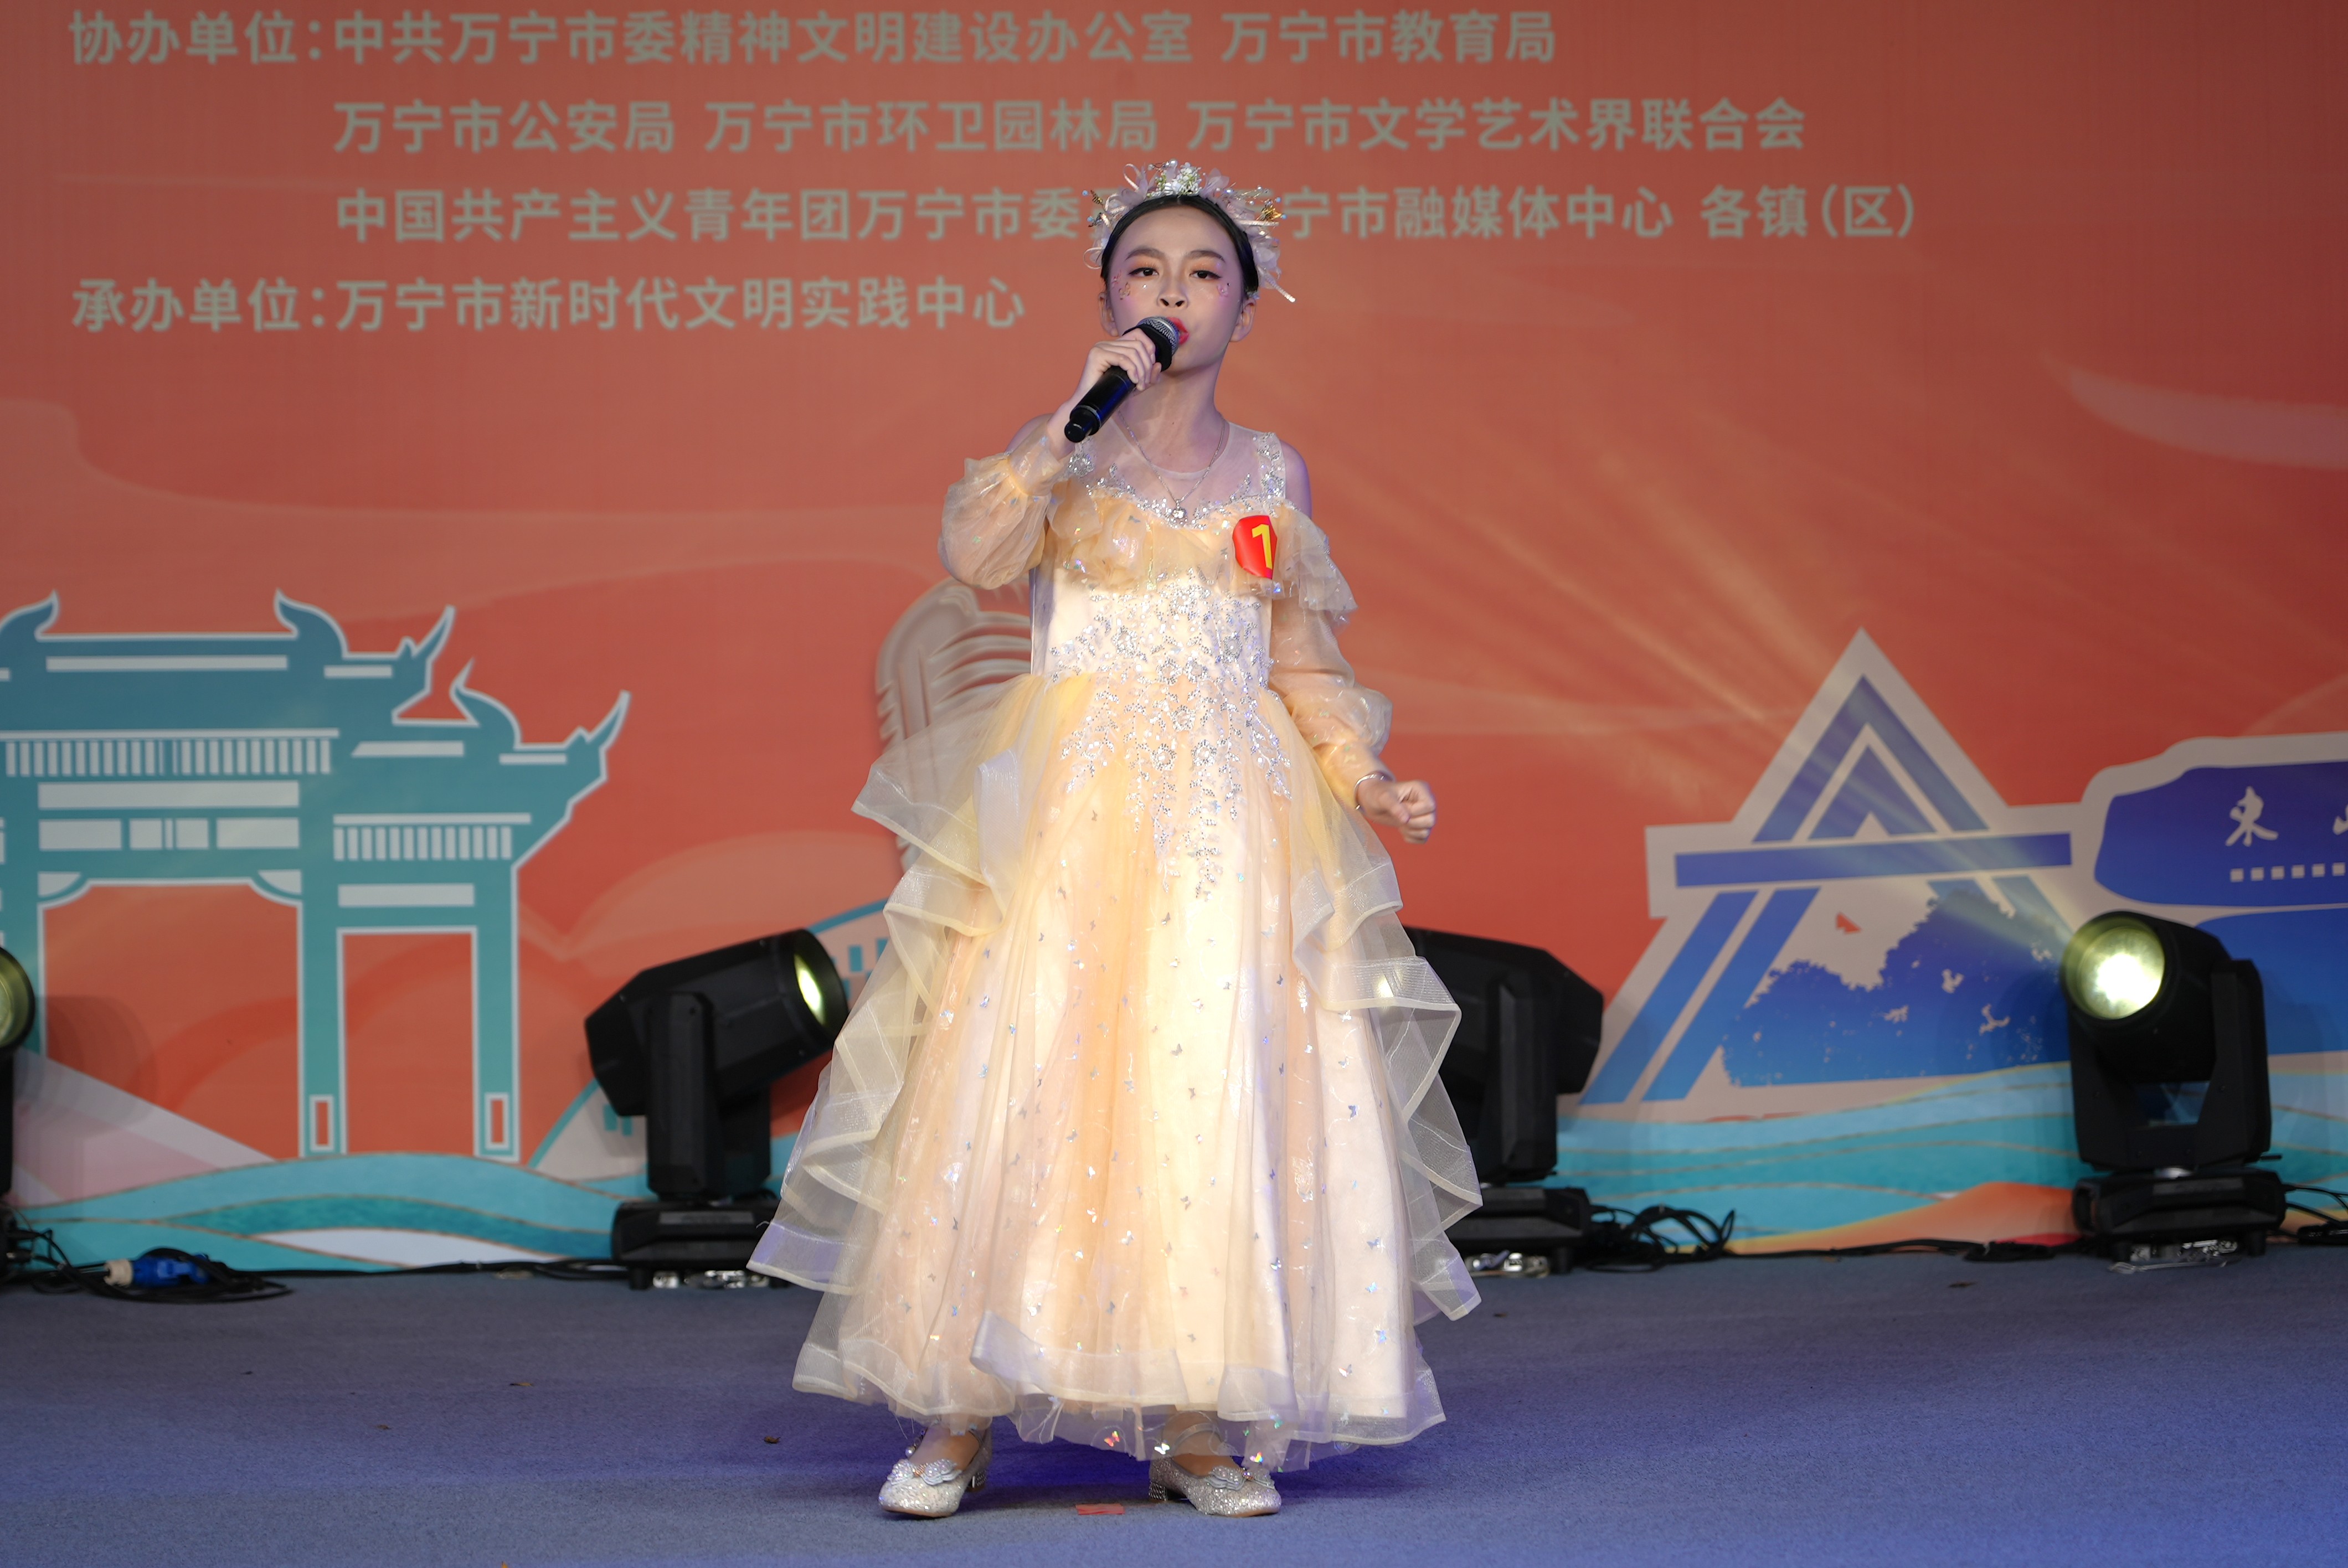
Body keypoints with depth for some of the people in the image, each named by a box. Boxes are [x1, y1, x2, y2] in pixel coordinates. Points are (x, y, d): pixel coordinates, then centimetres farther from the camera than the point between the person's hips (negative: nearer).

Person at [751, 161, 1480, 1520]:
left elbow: (1305, 669, 14)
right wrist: (1081, 415, -16)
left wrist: (1370, 784, -1)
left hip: (1232, 816, 2)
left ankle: (1197, 1425, 3)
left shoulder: (1274, 472, 13)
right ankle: (958, 1417, -2)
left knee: (1218, 1093, -4)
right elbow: (976, 554, -13)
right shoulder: (1058, 448, 7)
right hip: (1067, 806, -2)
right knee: (1020, 1079, -8)